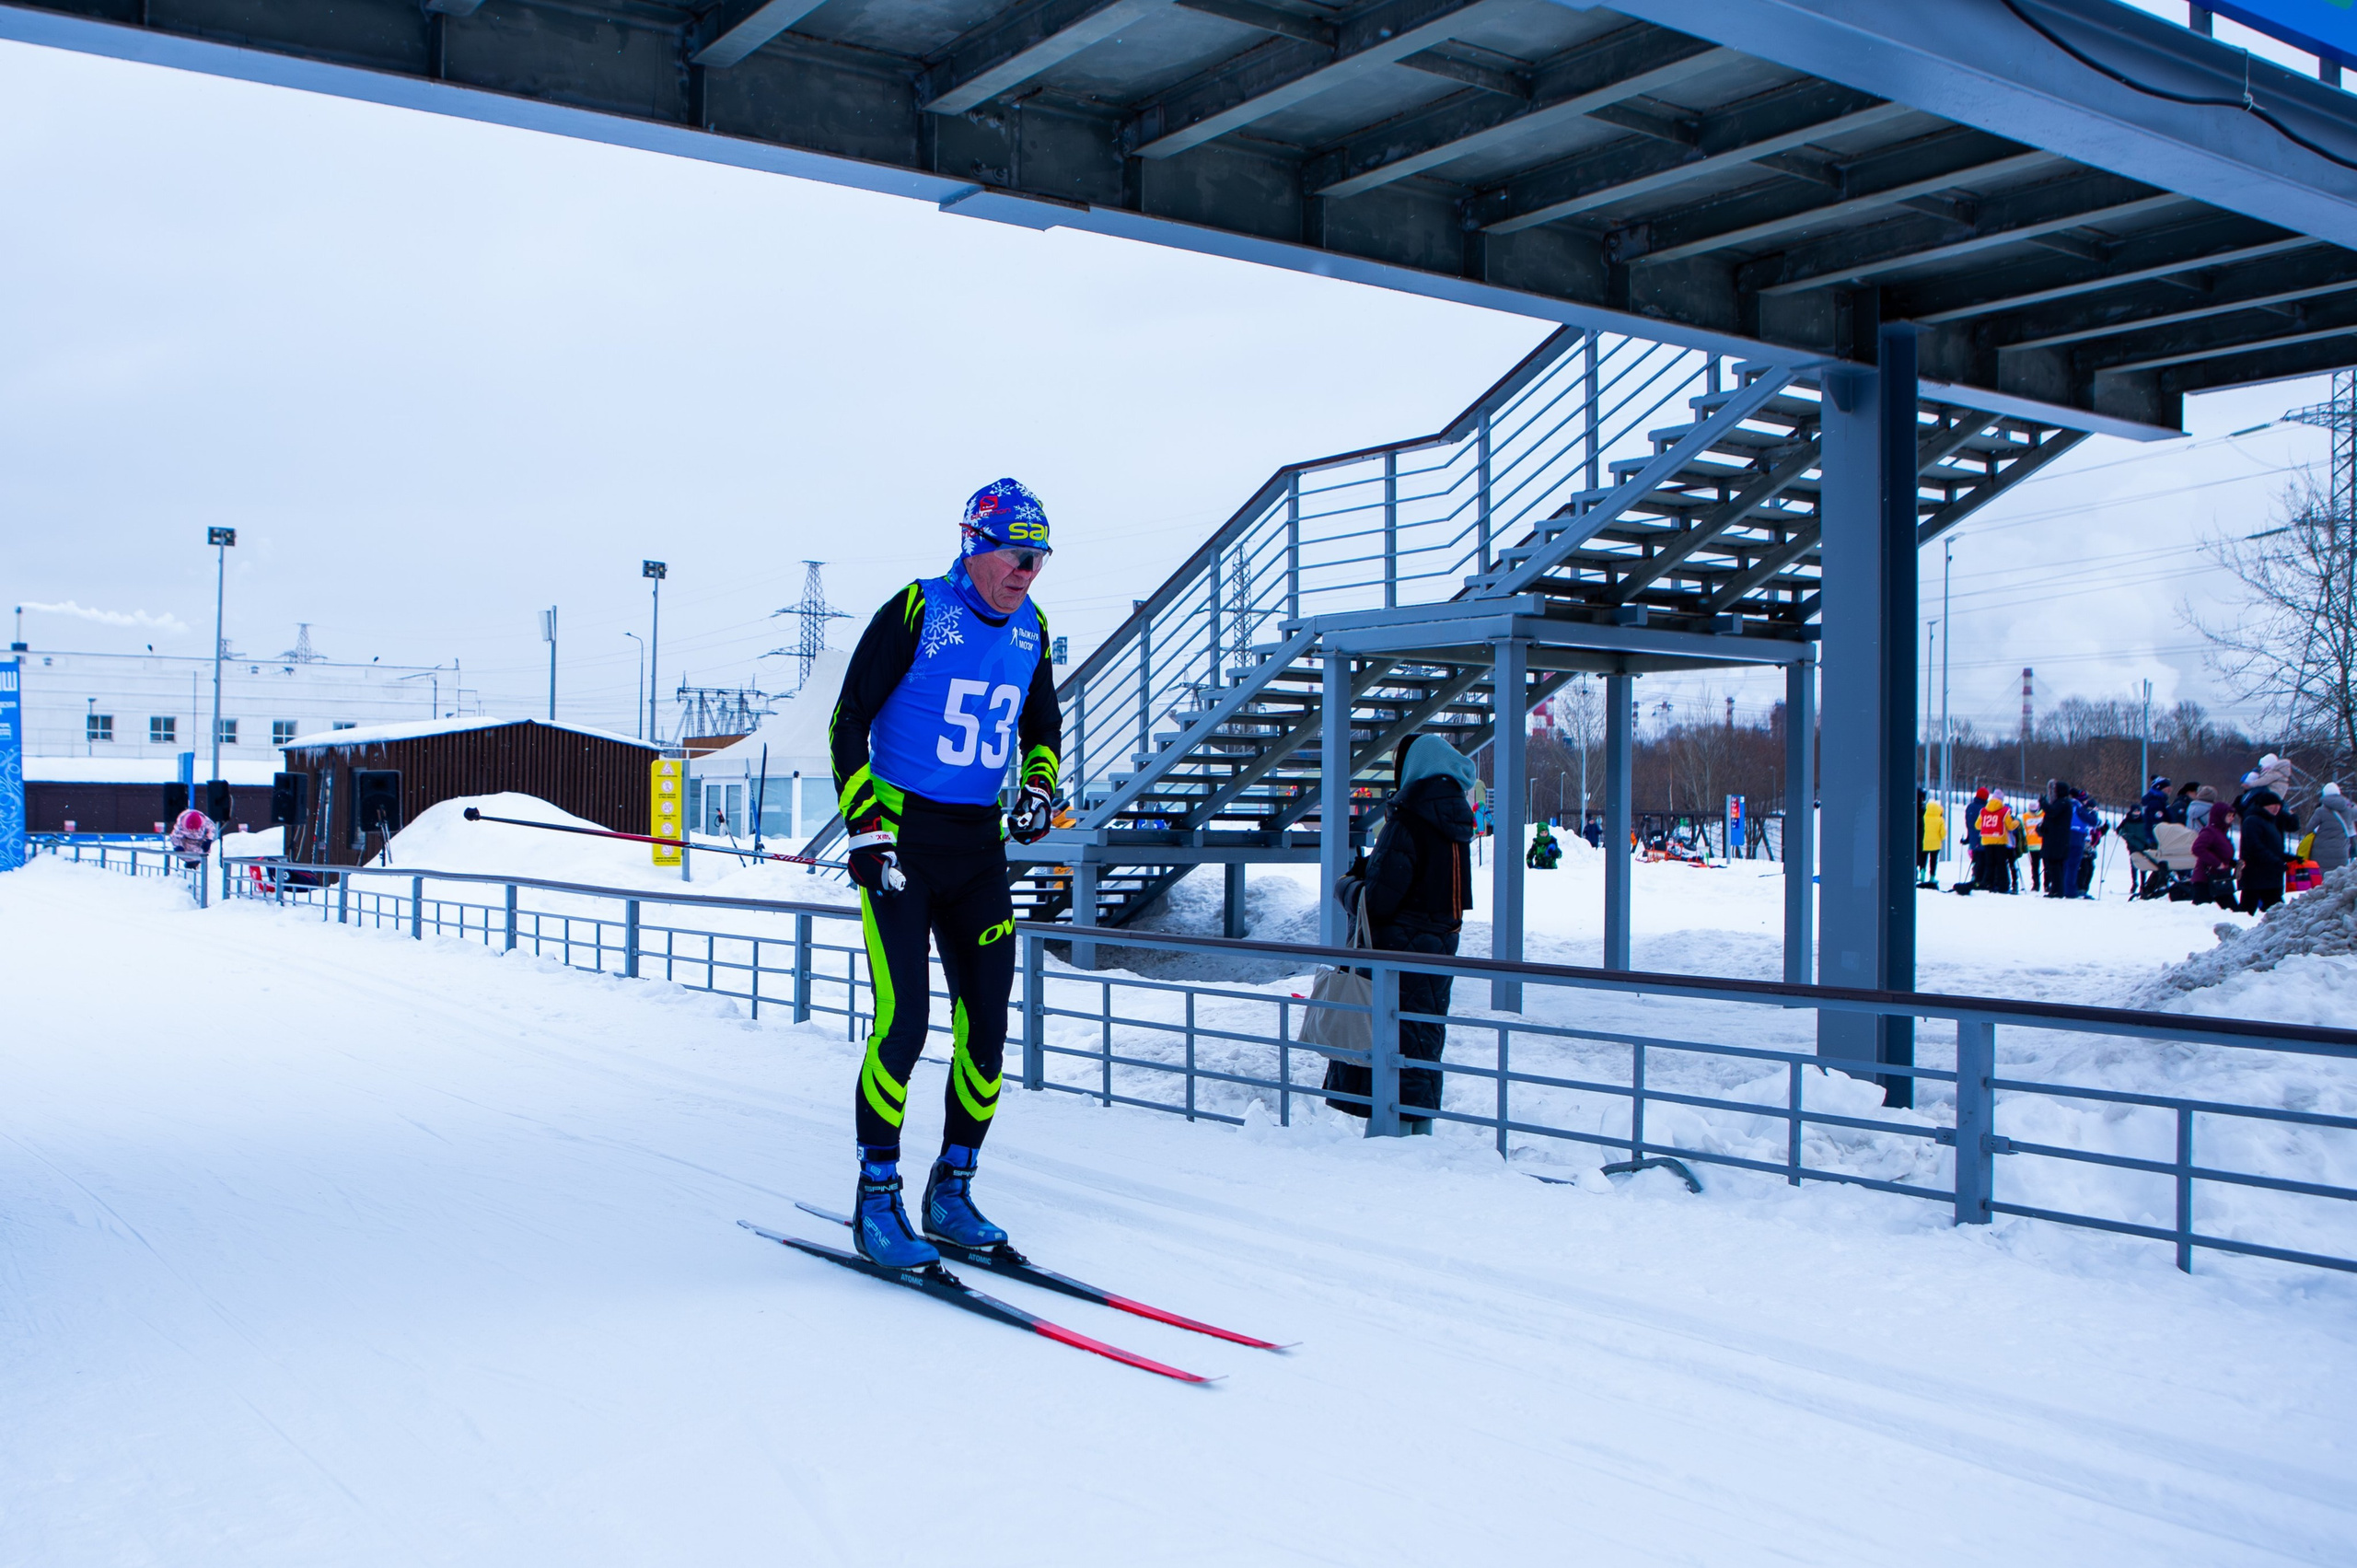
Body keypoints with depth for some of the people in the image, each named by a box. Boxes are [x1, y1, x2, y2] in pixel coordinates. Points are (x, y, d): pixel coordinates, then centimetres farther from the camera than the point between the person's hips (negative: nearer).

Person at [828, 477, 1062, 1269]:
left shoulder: (1031, 629, 8)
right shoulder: (914, 611, -8)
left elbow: (1042, 727, 24)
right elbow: (849, 721, -6)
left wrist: (1038, 789, 4)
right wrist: (866, 826, -13)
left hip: (979, 846, 6)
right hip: (900, 839, -5)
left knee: (986, 1020, 3)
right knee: (904, 1018, -12)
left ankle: (951, 1191, 17)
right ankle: (876, 1198, 2)